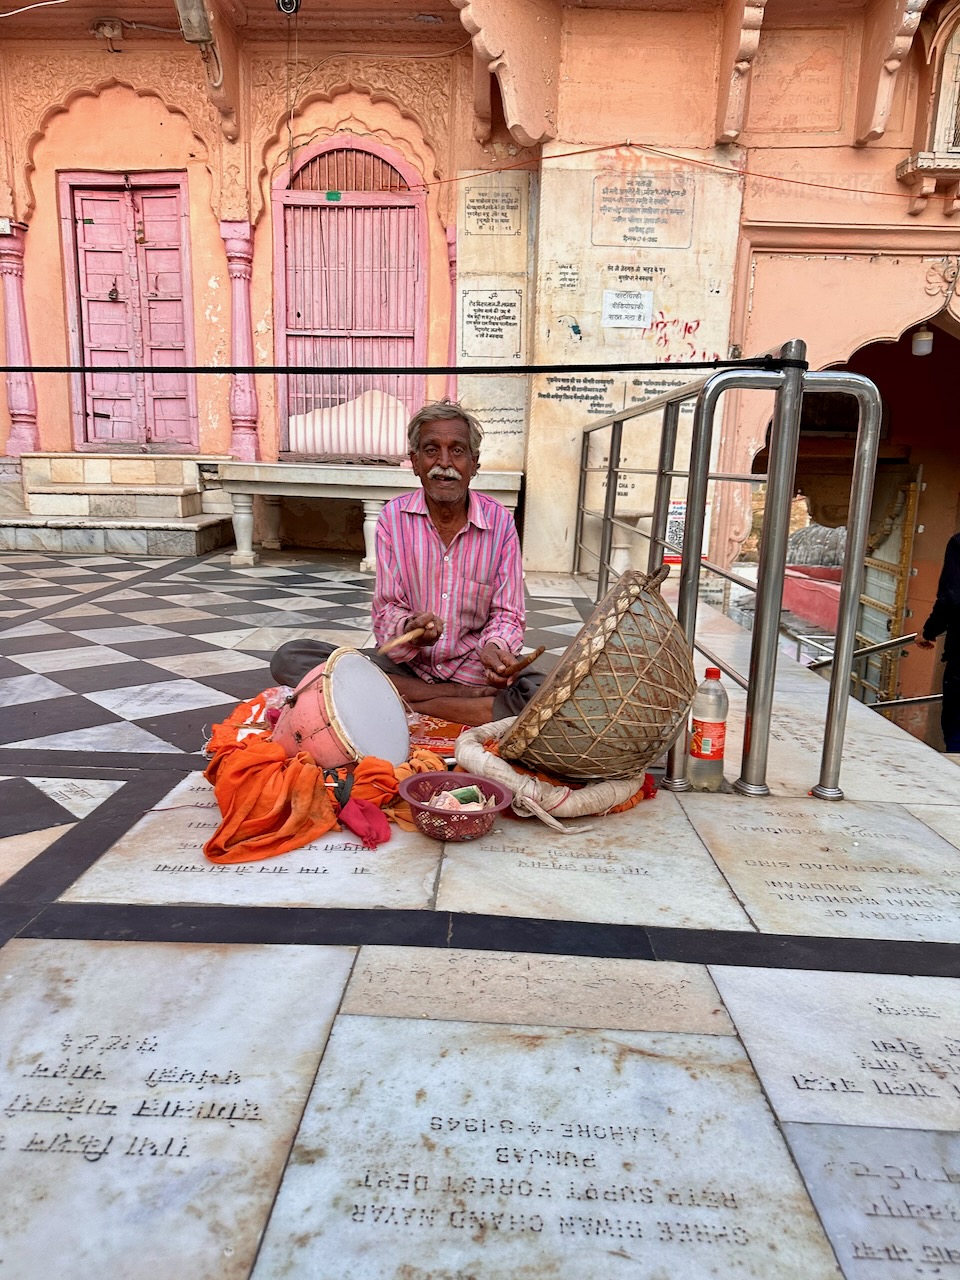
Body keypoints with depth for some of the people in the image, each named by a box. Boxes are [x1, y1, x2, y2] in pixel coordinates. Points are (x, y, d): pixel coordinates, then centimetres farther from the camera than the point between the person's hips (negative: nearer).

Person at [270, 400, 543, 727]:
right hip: (404, 663, 2)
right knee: (289, 658, -20)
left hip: (471, 667, -1)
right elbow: (387, 610, -4)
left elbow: (506, 613, 0)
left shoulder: (500, 521, -4)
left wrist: (494, 648, -24)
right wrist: (410, 632, -28)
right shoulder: (394, 516, -3)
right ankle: (458, 699, -19)